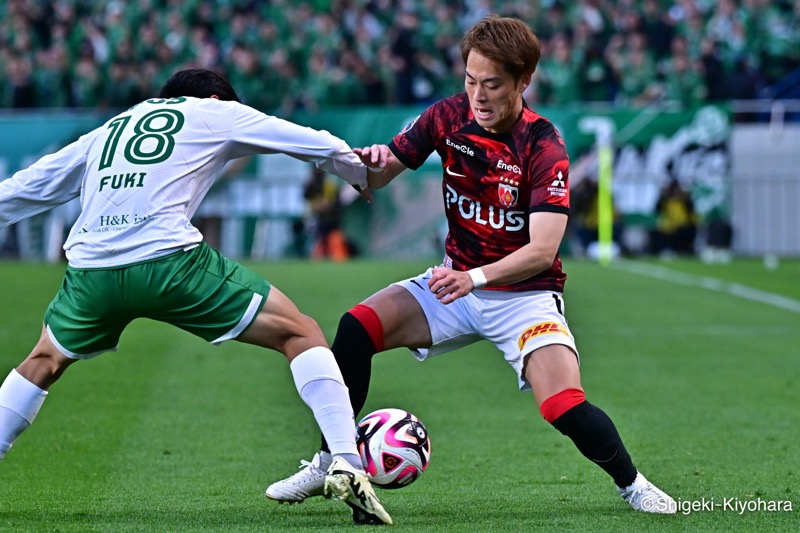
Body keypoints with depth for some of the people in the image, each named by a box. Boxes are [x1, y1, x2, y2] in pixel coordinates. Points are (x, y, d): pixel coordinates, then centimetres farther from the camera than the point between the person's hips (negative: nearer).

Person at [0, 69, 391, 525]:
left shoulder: (107, 132, 30)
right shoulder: (216, 113, 20)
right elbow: (321, 146, 23)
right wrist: (365, 176, 40)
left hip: (91, 271, 5)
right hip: (169, 261, -5)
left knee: (45, 362, 32)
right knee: (300, 333, 5)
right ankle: (347, 465, -9)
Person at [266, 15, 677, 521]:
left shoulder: (544, 147, -21)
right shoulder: (449, 117, -7)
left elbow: (542, 251, -28)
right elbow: (377, 178, -2)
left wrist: (474, 278, -41)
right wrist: (370, 162, -26)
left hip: (525, 294, -5)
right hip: (457, 282, 5)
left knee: (566, 410, -24)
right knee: (357, 328, -16)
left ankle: (632, 483, 4)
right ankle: (330, 463, -1)